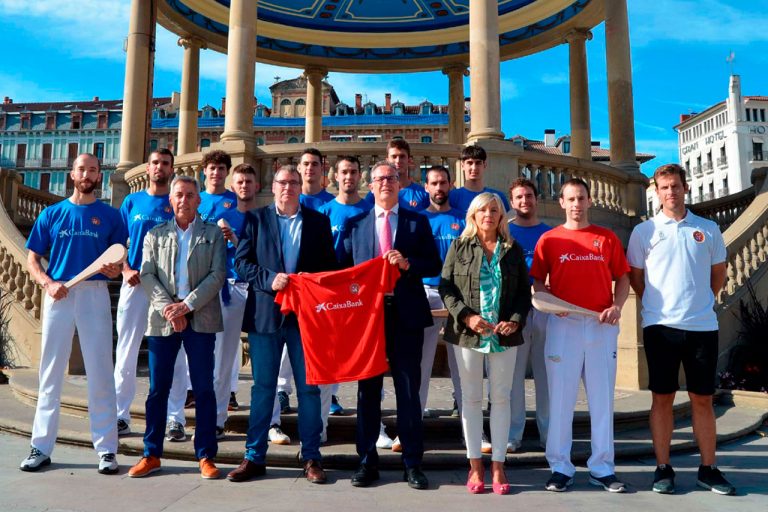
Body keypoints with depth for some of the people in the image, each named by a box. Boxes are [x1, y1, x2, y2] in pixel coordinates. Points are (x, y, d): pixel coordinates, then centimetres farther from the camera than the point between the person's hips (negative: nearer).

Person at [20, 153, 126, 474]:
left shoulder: (110, 215, 8)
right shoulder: (51, 214, 10)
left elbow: (118, 259, 9)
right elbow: (32, 259, 9)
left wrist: (115, 269, -14)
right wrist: (47, 282, -10)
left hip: (95, 294, -1)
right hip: (58, 295, 2)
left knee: (100, 372, 0)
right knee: (51, 370, 7)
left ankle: (106, 448, 6)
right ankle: (41, 446, 17)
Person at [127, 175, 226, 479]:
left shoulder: (213, 234, 8)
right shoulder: (155, 234, 13)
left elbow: (217, 275, -2)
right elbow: (147, 275, 4)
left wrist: (187, 305, -12)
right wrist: (167, 307, -11)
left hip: (200, 319, -1)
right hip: (163, 318, 2)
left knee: (204, 388, 1)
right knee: (158, 388, 7)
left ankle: (206, 456, 10)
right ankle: (151, 454, 19)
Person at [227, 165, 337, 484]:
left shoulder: (318, 221, 9)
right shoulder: (256, 219, 8)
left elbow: (330, 265, 6)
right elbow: (241, 262, 0)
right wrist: (270, 278, -15)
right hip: (265, 312, 0)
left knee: (309, 386, 6)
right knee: (262, 386, 8)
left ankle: (311, 457, 17)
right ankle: (254, 456, 19)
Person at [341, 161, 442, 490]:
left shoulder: (418, 222, 7)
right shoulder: (355, 224, 10)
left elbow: (435, 265, 2)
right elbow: (345, 268, 7)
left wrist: (408, 264, -15)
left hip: (406, 315, -1)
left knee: (409, 390, 5)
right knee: (367, 389, 8)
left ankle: (412, 463, 16)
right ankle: (367, 461, 21)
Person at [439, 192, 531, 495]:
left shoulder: (513, 249, 8)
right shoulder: (460, 247, 4)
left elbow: (524, 291, 8)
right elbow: (446, 288, -2)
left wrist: (515, 320, -9)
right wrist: (467, 316, -14)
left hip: (504, 335, 1)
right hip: (467, 333, -1)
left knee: (501, 398, 6)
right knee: (471, 398, 6)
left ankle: (497, 466, 17)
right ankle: (475, 466, 17)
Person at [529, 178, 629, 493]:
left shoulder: (607, 238, 9)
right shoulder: (549, 239, 5)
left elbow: (622, 277, 10)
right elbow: (537, 280, 5)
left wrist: (617, 306, -6)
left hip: (602, 326, 2)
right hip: (563, 325, -1)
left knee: (602, 397, 8)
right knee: (560, 397, 3)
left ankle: (602, 468, 19)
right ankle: (560, 468, 13)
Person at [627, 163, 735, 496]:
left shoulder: (708, 229, 7)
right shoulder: (644, 231, 2)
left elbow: (719, 273, 16)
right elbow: (634, 277, 8)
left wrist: (702, 302, 9)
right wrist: (657, 305, 5)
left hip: (702, 325, 2)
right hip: (660, 325, -1)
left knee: (703, 398, 8)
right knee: (662, 397, 5)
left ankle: (708, 469, 20)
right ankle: (663, 469, 14)